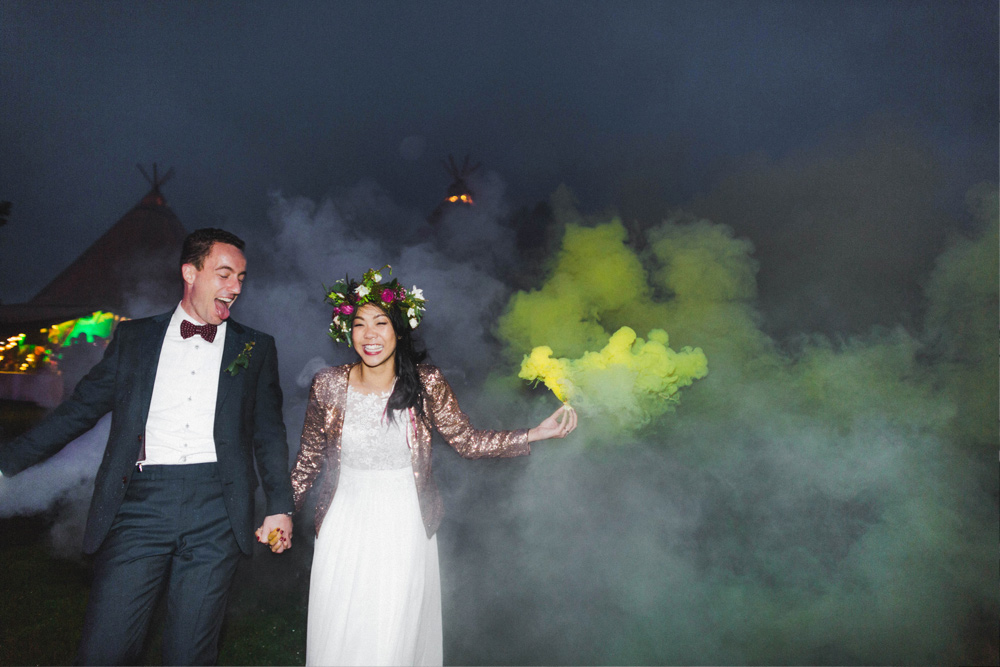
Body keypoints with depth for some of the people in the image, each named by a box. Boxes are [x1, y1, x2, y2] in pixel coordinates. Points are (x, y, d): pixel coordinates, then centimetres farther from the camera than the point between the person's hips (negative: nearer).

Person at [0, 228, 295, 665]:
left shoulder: (256, 349, 10)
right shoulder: (133, 338, 11)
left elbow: (269, 433, 10)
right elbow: (80, 408, 12)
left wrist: (280, 507, 4)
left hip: (216, 512, 0)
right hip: (139, 502, 1)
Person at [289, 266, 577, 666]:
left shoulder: (426, 384, -9)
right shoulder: (328, 385, -6)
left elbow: (467, 441, -4)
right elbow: (309, 459, 6)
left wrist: (538, 433, -13)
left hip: (403, 529, -1)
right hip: (343, 526, 1)